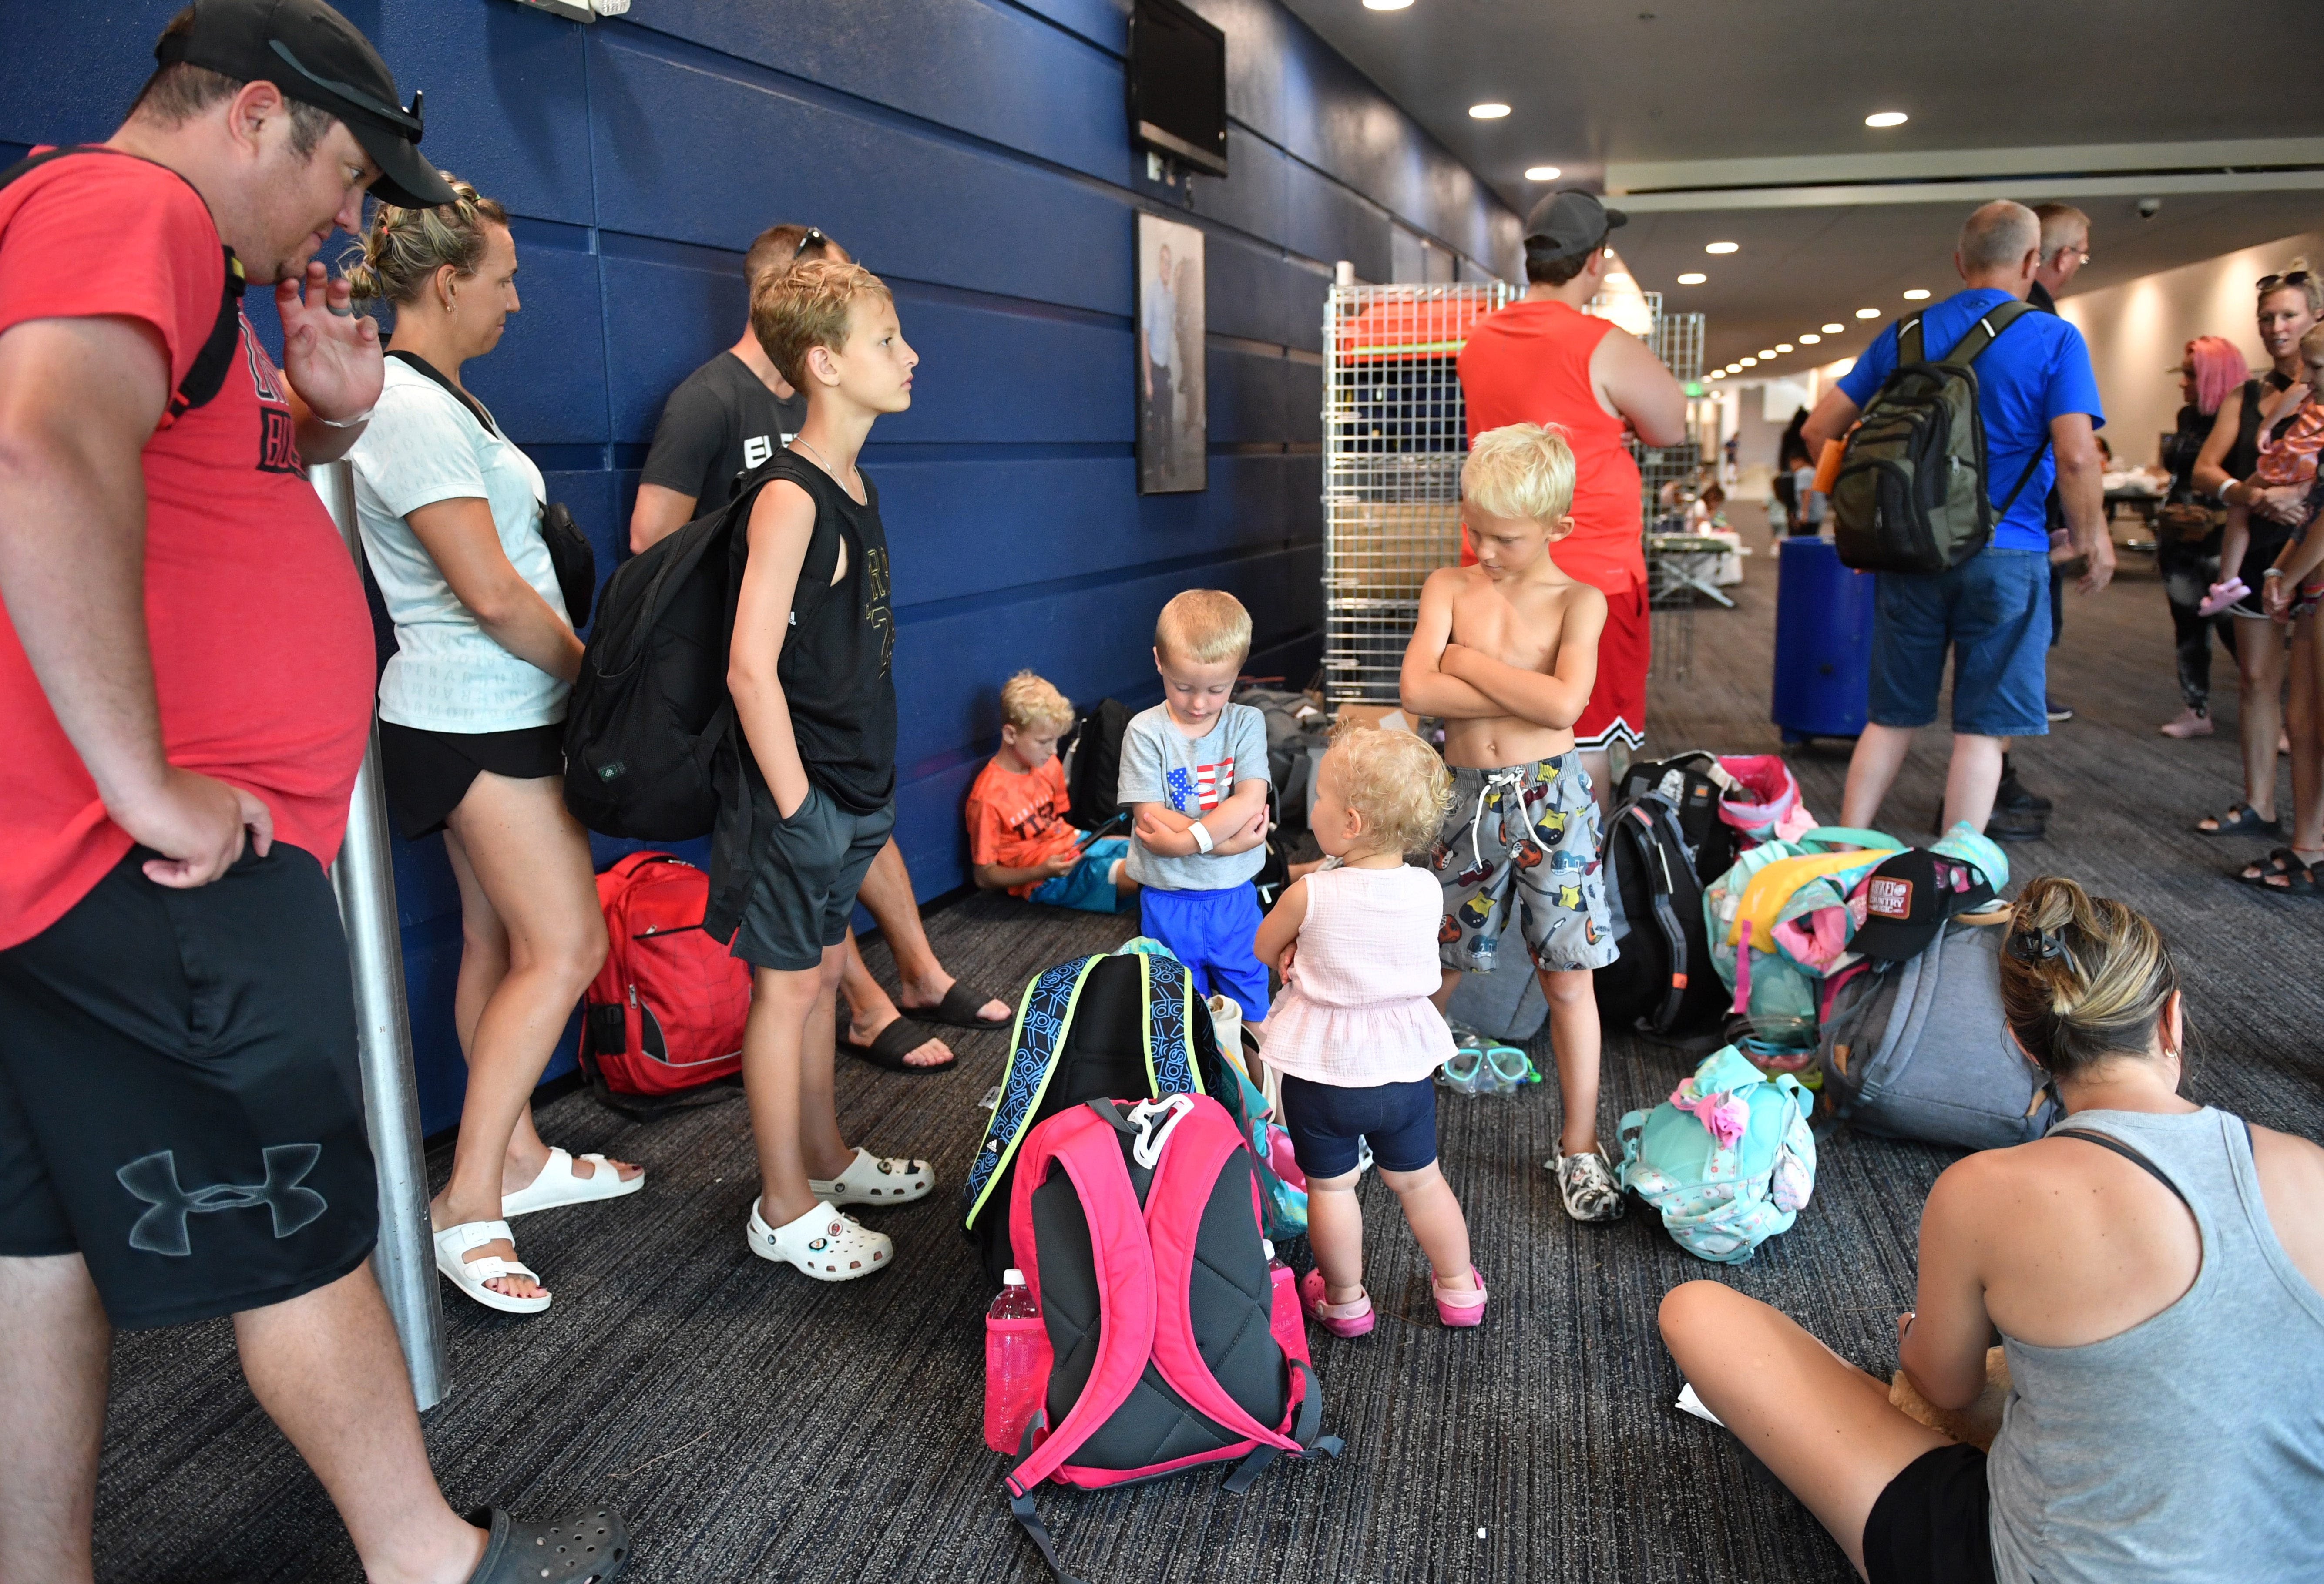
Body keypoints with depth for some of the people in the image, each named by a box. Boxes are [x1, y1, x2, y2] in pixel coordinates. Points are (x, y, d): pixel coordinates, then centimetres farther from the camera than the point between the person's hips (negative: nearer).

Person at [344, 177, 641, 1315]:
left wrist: (574, 672, 13)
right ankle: (467, 1208, 0)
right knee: (566, 946, -8)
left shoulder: (439, 399, 14)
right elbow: (493, 594, -22)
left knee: (502, 941, 14)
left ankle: (517, 1157, 25)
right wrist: (596, 672, -7)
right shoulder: (410, 412, -18)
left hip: (486, 715, 10)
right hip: (481, 719, -10)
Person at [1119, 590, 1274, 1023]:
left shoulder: (1246, 724, -3)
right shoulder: (1146, 731, -9)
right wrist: (1225, 840, -21)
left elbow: (1250, 801, -15)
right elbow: (1150, 819, -15)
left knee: (1254, 1017, 15)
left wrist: (1185, 841, -24)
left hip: (1234, 897, 1)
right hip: (1168, 901, -1)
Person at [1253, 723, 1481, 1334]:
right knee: (1418, 1179, 22)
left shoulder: (1308, 896, -22)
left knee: (1330, 1186, 16)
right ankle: (1459, 1288, 37)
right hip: (1406, 1065, 4)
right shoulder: (1426, 888, -11)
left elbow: (1265, 950, -2)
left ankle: (1344, 1300, 31)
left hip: (1322, 1071, -4)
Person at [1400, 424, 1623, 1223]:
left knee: (1568, 977, 5)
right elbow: (1418, 691, -14)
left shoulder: (1578, 601, -3)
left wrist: (1470, 660, -12)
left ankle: (1580, 1145, 19)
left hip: (1549, 799, -1)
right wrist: (1527, 692, -16)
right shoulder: (1449, 587, 1)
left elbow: (1564, 705, -20)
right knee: (1437, 967, 14)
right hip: (1467, 798, 2)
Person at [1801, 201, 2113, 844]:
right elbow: (2076, 457, -16)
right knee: (1982, 728, 3)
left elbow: (1819, 429, 6)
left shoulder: (1904, 334, 7)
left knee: (1892, 717, 13)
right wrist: (2093, 538, -2)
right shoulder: (2055, 340, -5)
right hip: (2004, 555, -4)